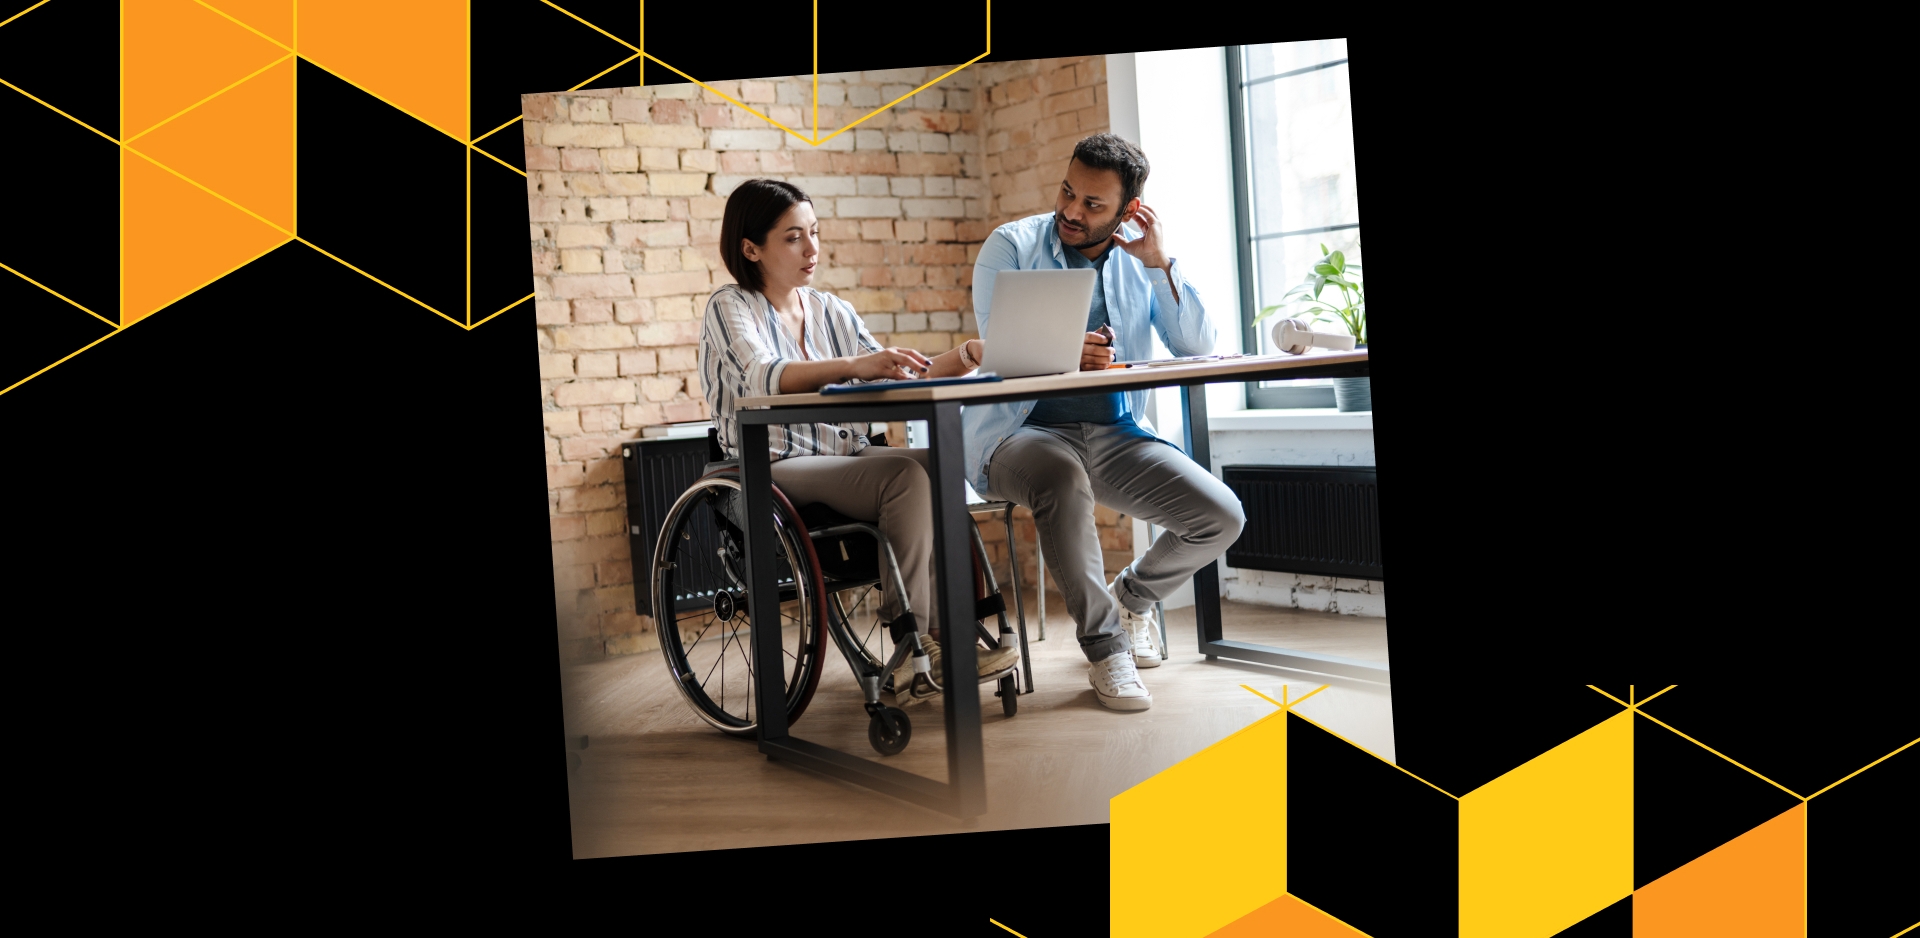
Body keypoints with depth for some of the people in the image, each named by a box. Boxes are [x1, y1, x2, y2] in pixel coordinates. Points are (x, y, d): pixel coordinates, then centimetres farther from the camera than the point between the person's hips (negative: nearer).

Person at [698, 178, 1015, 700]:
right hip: (775, 470, -6)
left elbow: (896, 383, 11)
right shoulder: (731, 308, -2)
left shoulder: (831, 312, 17)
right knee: (906, 475, -29)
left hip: (844, 457, 6)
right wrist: (853, 366, -40)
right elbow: (763, 378, -23)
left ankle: (933, 639, -22)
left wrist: (969, 355, -7)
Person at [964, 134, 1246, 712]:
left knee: (1222, 517, -14)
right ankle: (1105, 641, -20)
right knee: (1061, 476, -40)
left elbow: (1198, 349, 0)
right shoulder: (1011, 246, 0)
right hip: (1020, 431, -4)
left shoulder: (1140, 257, 9)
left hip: (1112, 434, 4)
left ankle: (1132, 595, 18)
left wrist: (1160, 264, -10)